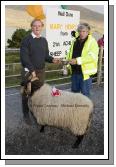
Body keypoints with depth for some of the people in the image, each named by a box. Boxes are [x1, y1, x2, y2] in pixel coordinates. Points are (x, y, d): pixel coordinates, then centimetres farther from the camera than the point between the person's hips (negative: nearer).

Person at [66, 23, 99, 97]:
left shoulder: (92, 42, -12)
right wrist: (68, 59, 5)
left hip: (85, 72, -7)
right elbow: (70, 52, 25)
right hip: (74, 71, 7)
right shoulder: (75, 41, 10)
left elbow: (92, 56, -25)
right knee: (74, 91, 22)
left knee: (85, 93, 5)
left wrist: (77, 60, -28)